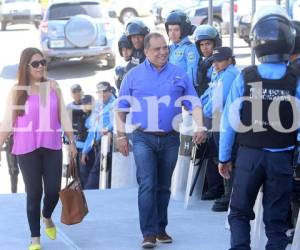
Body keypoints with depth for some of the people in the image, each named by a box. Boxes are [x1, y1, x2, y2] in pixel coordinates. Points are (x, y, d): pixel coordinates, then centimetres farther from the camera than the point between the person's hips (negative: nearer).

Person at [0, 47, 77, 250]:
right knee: (34, 192, 1)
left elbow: (63, 116, 10)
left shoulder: (53, 86, 6)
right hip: (27, 148, -2)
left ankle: (47, 217, 36)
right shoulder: (17, 90, -1)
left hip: (52, 146, 2)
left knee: (53, 190, 1)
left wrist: (72, 142, 8)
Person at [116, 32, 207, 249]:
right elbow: (121, 107, 7)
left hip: (170, 139, 2)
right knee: (147, 185, -12)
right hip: (144, 139, -2)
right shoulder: (134, 75, 3)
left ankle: (161, 229, 22)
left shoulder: (179, 74, 6)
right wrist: (121, 135, 0)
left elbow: (194, 103, 5)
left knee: (164, 187, 11)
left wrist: (200, 127, -11)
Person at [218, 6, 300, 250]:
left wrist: (224, 157, 6)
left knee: (239, 212, 14)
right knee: (276, 219, 10)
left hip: (249, 155, 0)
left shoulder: (244, 78, -10)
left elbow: (229, 120, -5)